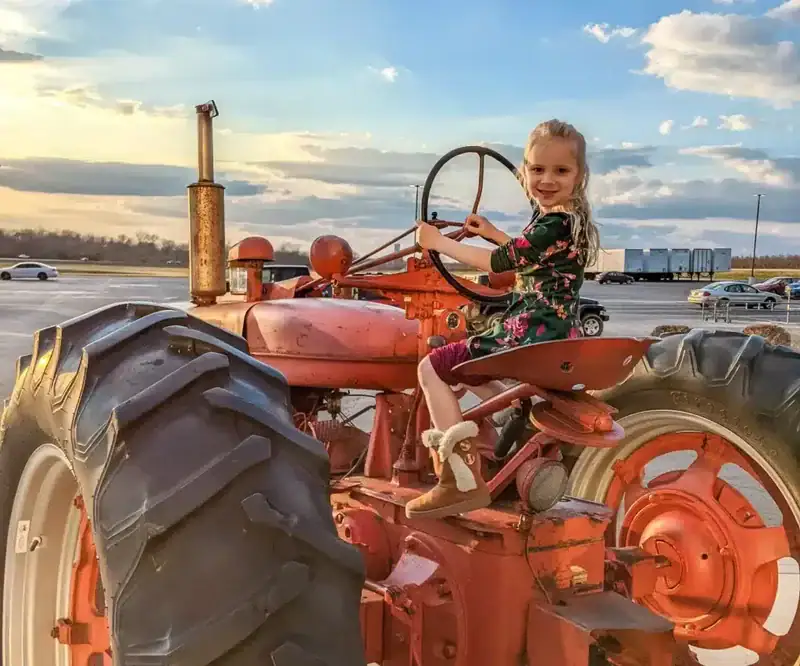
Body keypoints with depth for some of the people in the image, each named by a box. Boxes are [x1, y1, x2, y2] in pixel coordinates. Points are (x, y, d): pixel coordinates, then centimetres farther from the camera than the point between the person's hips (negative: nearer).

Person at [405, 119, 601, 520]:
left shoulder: (555, 224, -19)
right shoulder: (565, 219, 12)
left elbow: (497, 263, -16)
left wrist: (437, 241, -5)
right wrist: (494, 234, 25)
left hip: (532, 337, -11)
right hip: (553, 336, 11)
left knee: (432, 368, -6)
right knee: (464, 365, 31)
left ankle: (464, 481, -8)